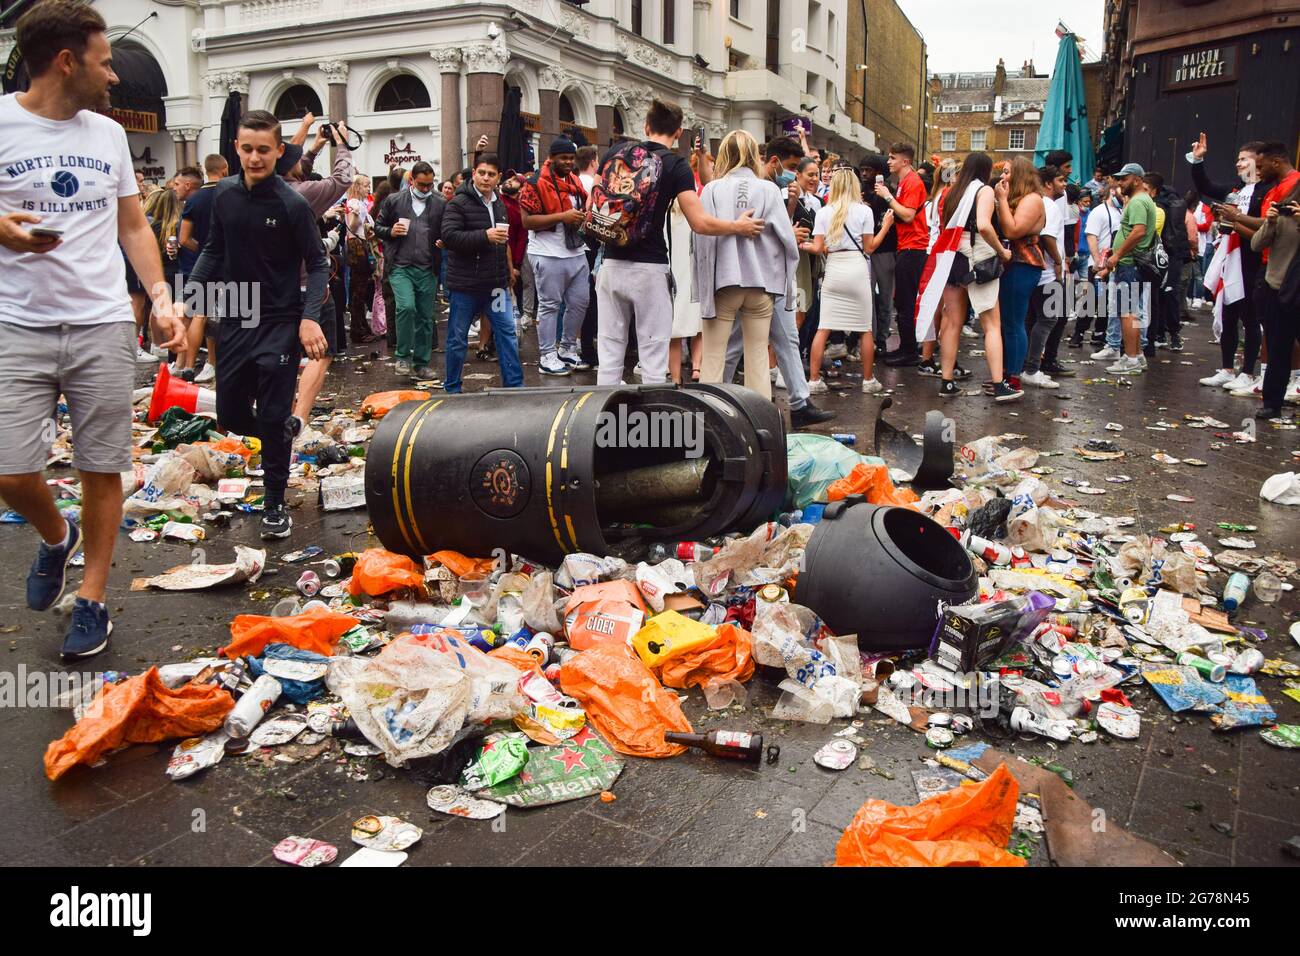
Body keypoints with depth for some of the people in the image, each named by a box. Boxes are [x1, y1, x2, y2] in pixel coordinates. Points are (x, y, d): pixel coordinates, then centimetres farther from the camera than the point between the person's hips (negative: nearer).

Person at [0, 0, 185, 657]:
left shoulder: (109, 133, 10)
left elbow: (134, 226, 15)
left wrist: (161, 299, 2)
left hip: (103, 326, 3)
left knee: (102, 469, 4)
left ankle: (92, 598, 19)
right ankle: (57, 538, 27)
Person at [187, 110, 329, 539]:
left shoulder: (292, 205, -12)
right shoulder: (224, 195, 2)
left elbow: (317, 264, -8)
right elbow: (214, 251, 12)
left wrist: (310, 317, -22)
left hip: (280, 324, -5)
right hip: (236, 322, 5)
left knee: (273, 418, -3)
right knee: (231, 416, 10)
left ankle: (275, 505, 12)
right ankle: (286, 427, 41)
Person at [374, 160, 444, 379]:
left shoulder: (440, 204, 7)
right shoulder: (394, 200, 6)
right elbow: (378, 226, 12)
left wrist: (443, 242, -8)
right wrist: (391, 232, -8)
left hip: (427, 270, 2)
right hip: (400, 267, -2)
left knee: (425, 317, 5)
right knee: (406, 307, -21)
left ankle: (421, 364, 16)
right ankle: (403, 357, -3)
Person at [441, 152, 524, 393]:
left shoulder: (499, 203, 14)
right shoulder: (459, 203, -10)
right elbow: (449, 236, -22)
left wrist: (509, 270, 22)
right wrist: (485, 236, -25)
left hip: (496, 283, 6)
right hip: (465, 284, -6)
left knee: (507, 332, 4)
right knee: (458, 337, 4)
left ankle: (514, 384, 12)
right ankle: (452, 388, 16)